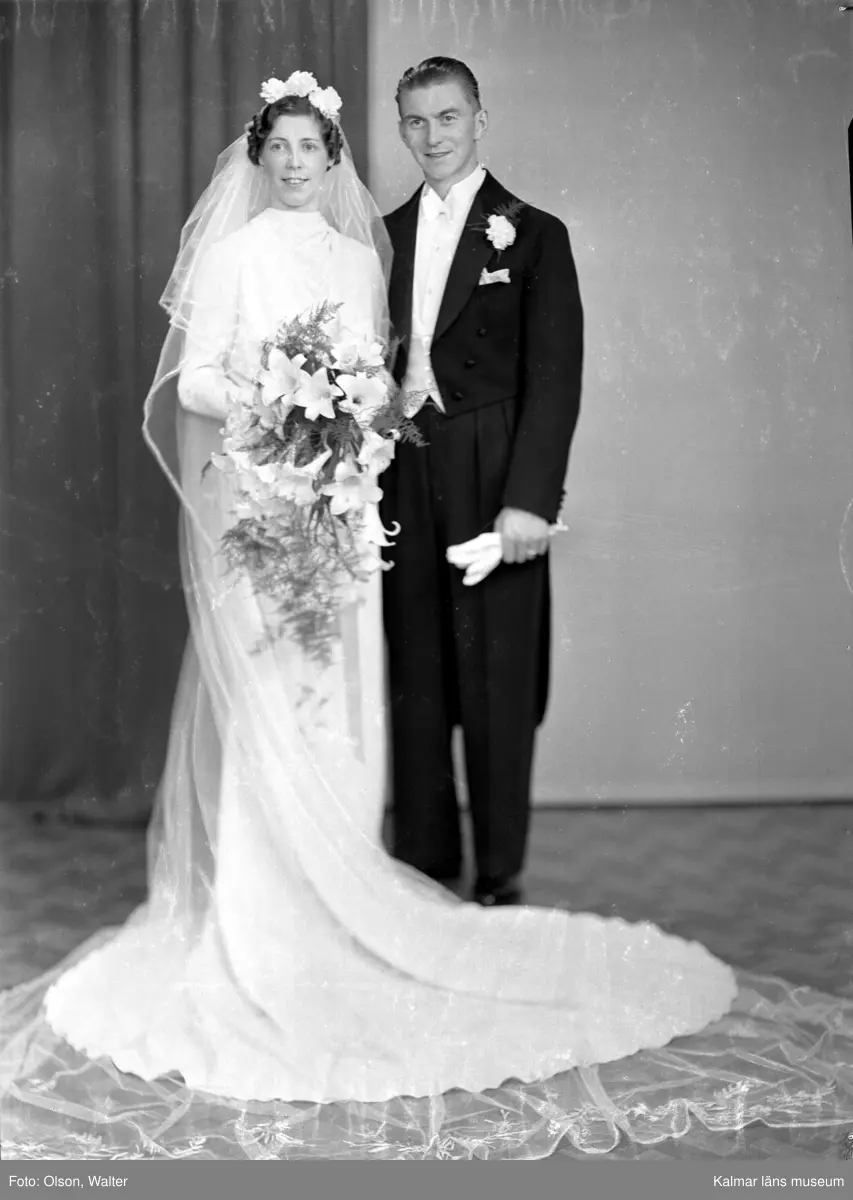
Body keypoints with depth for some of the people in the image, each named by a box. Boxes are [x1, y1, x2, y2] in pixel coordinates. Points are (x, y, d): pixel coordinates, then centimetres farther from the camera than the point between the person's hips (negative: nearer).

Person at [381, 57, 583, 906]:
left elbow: (555, 377, -5)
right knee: (414, 683, 8)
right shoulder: (384, 235, 14)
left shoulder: (533, 236, 2)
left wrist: (529, 500, -14)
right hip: (401, 486, 4)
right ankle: (422, 861, 21)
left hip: (492, 488, -4)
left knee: (497, 685, 1)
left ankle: (500, 875, 13)